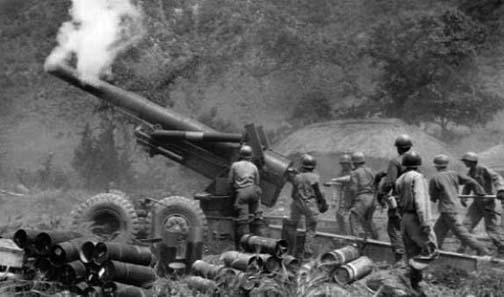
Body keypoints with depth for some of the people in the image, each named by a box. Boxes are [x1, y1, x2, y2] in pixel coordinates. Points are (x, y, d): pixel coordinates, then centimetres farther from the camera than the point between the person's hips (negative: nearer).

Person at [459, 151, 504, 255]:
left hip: (488, 201, -7)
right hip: (477, 203, 7)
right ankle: (463, 246, 7)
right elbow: (467, 187, 14)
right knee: (467, 223, 0)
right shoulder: (470, 173, 9)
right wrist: (463, 197, -5)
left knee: (491, 226, -4)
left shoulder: (483, 169, -15)